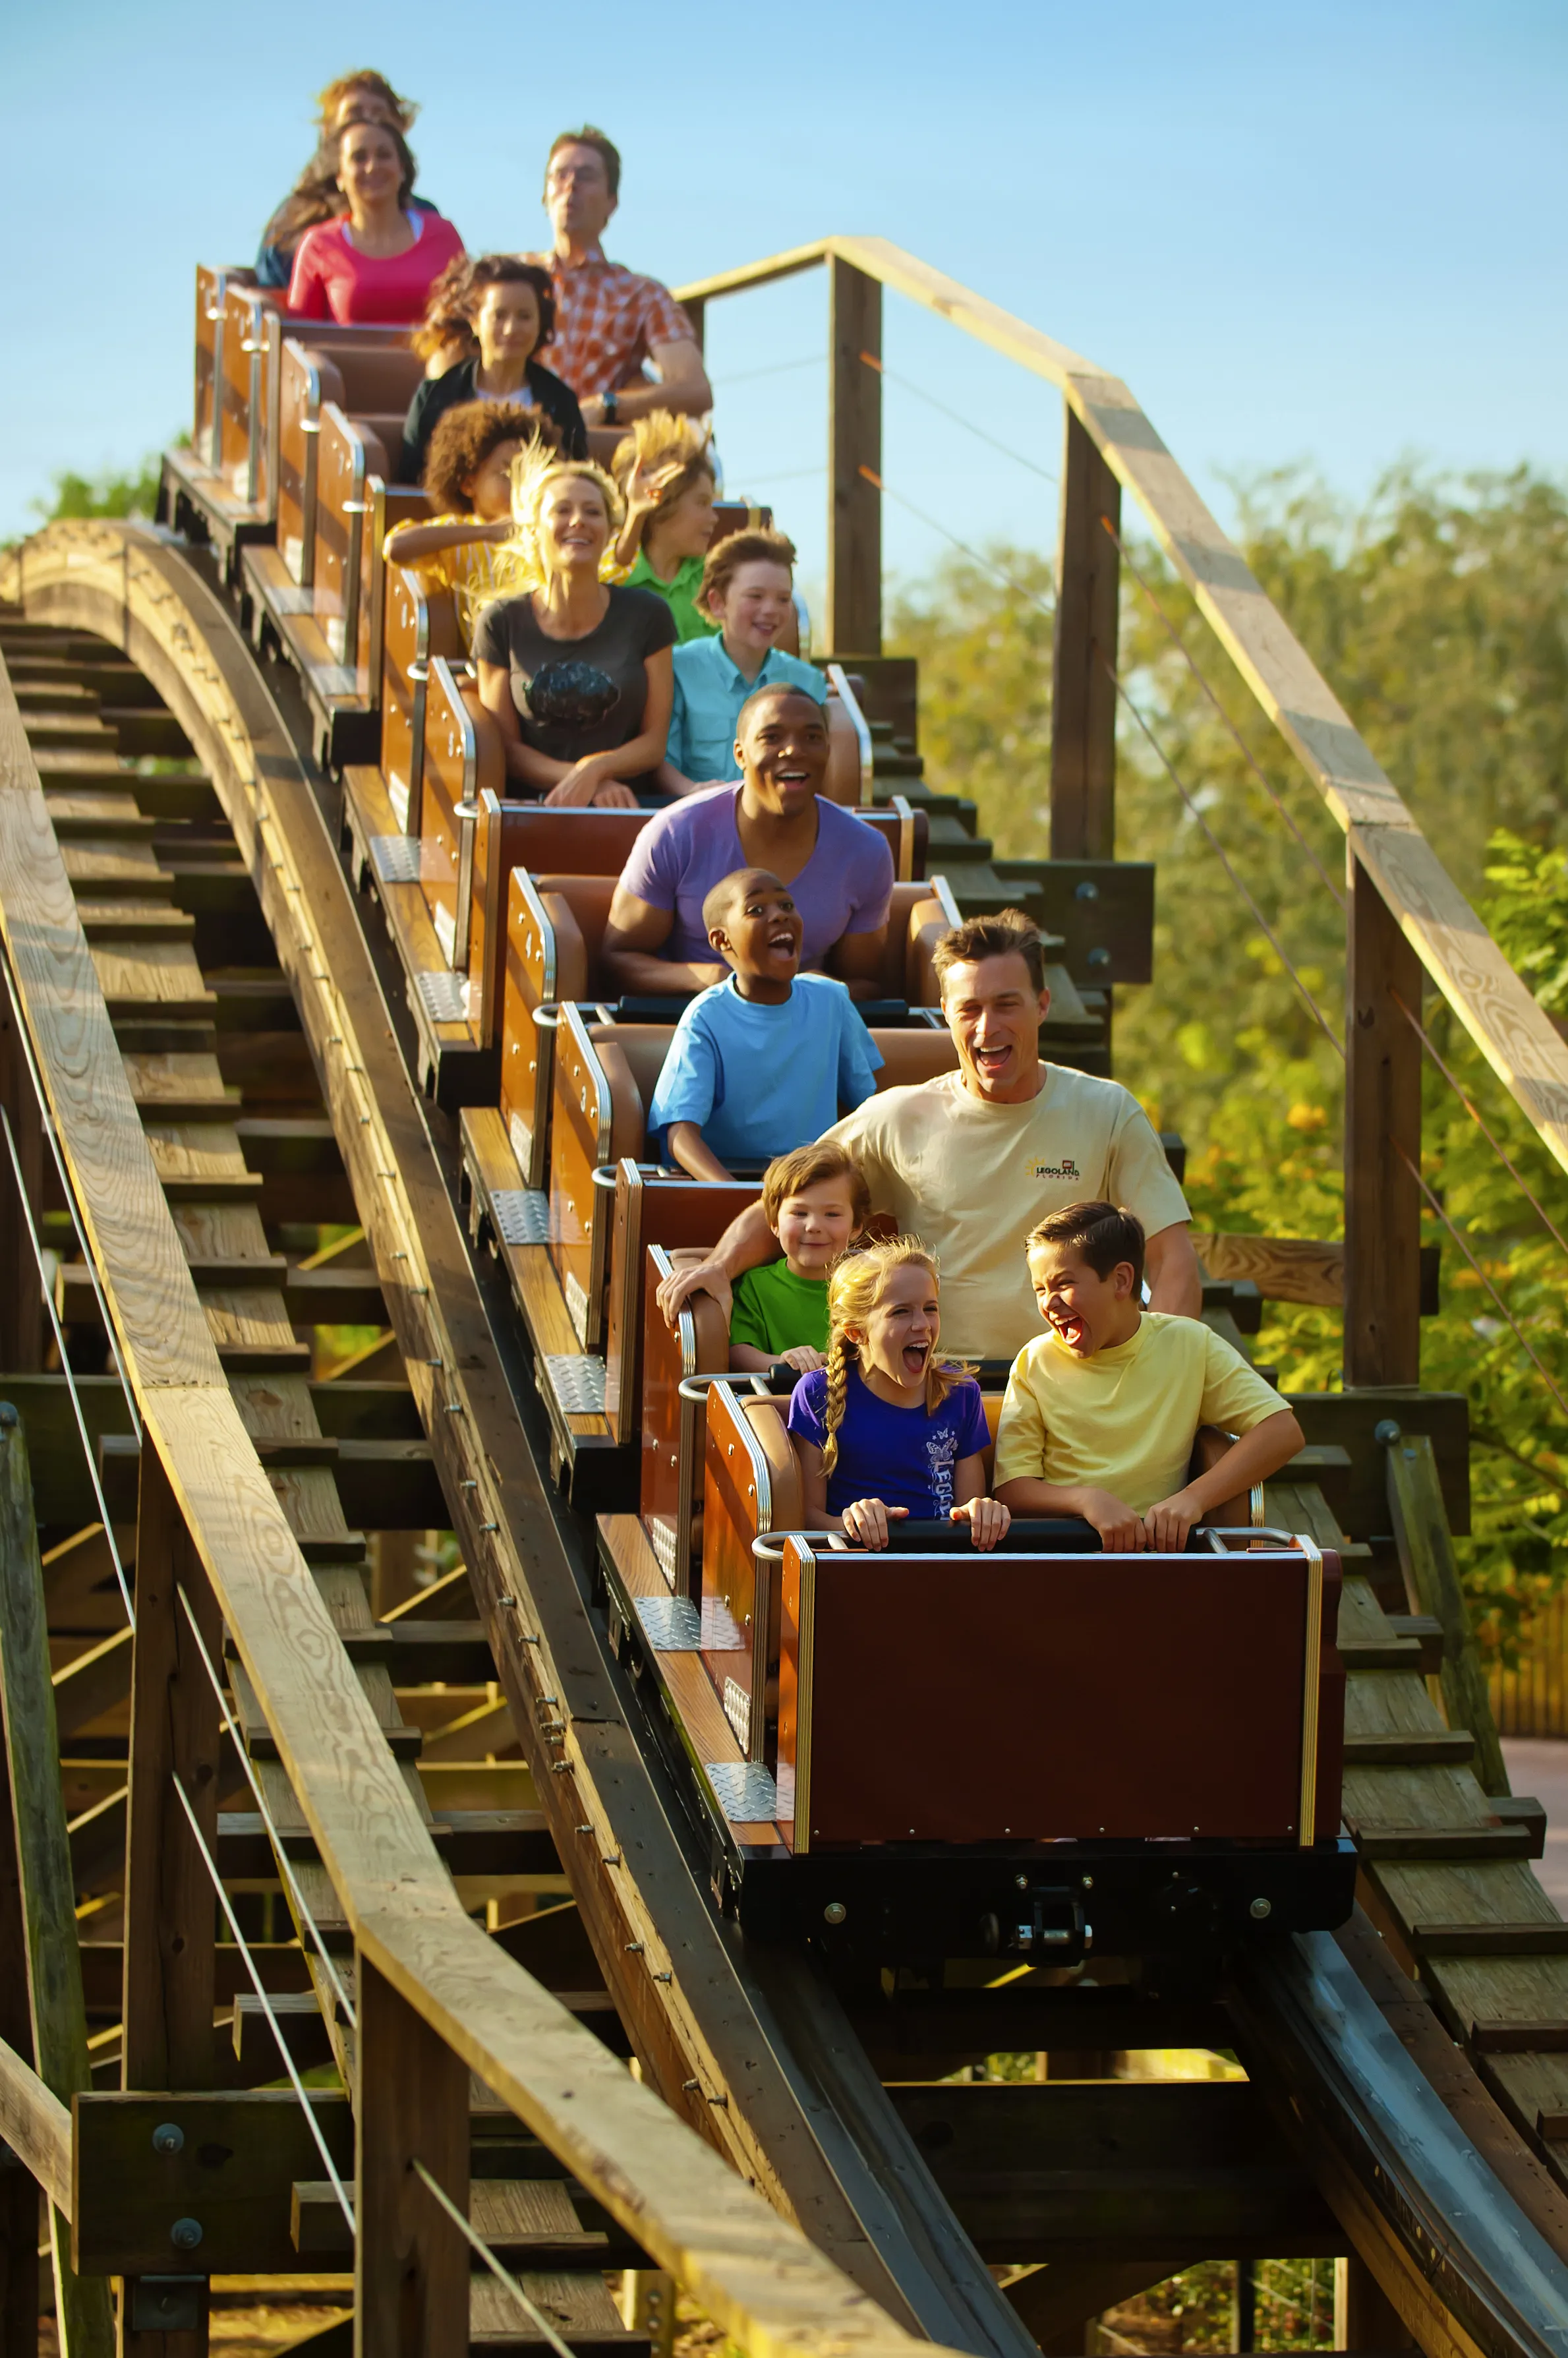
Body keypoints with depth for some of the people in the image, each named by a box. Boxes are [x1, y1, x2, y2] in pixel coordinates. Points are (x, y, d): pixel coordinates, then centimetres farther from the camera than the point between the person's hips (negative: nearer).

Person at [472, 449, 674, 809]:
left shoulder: (646, 615, 7)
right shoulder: (502, 623, 7)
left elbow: (654, 740, 8)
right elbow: (506, 745, 6)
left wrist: (593, 770, -13)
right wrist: (591, 783, -10)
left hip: (626, 807, 1)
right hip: (533, 805, -1)